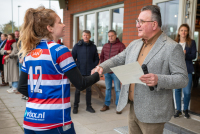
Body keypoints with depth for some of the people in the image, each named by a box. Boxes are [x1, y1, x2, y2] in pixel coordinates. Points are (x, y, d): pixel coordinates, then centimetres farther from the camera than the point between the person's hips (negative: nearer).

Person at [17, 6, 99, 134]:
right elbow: (81, 84, -11)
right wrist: (99, 73, 5)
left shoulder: (29, 53, 6)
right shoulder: (59, 50, -13)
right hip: (54, 122, -6)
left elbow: (22, 87, 9)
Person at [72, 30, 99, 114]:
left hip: (90, 72, 2)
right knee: (78, 90, 3)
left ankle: (89, 106, 21)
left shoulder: (93, 47, 6)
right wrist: (76, 67, -7)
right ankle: (75, 106, 15)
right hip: (80, 72, -2)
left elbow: (96, 59, 12)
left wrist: (93, 67, -1)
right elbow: (72, 58, 1)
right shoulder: (77, 46, 0)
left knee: (89, 89, 10)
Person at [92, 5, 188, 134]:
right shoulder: (134, 44, 12)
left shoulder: (172, 47, -10)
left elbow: (183, 79, -12)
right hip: (133, 108, 7)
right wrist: (102, 67, -3)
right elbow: (118, 60, 17)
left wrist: (158, 80, -28)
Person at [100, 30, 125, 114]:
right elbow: (101, 57, 18)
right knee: (108, 88, 14)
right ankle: (106, 105, 24)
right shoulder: (105, 46, 11)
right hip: (106, 71, 5)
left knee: (117, 89, 3)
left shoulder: (121, 45, -6)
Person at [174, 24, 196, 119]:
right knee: (177, 90, 6)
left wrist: (185, 55, -20)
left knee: (187, 92, -2)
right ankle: (178, 110, 20)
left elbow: (194, 55, -3)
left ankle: (186, 110, 20)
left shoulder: (192, 42, 4)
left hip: (187, 70, -1)